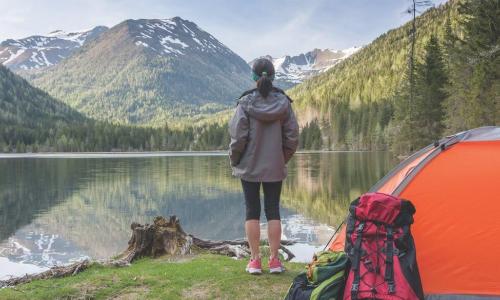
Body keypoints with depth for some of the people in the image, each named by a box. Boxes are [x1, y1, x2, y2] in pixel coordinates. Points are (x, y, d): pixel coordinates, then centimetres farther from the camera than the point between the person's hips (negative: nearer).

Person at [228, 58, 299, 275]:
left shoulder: (245, 102, -10)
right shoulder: (283, 102, -2)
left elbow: (238, 135, -10)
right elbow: (292, 136, 0)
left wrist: (234, 159, 5)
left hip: (249, 166, -2)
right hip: (275, 167, 2)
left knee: (252, 211, 7)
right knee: (273, 211, 9)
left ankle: (255, 260, 11)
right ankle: (275, 260, 13)